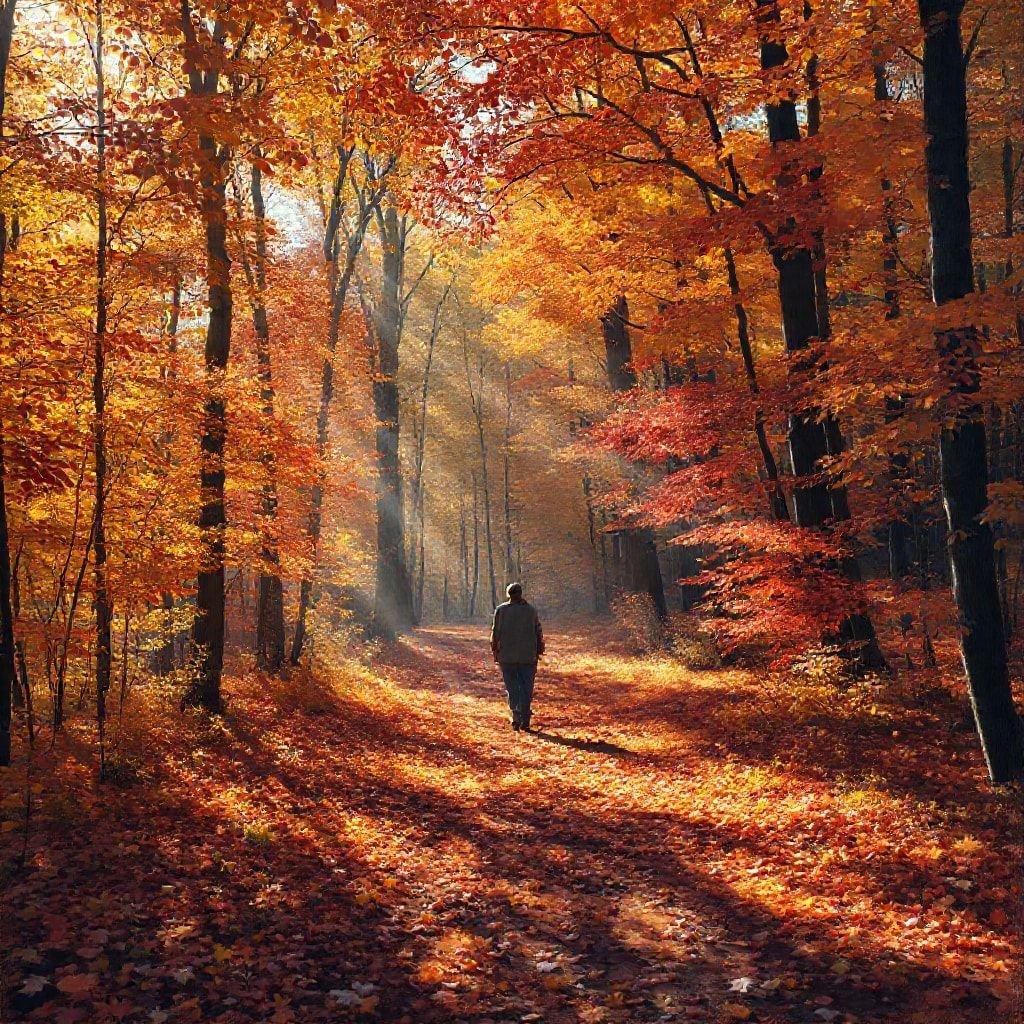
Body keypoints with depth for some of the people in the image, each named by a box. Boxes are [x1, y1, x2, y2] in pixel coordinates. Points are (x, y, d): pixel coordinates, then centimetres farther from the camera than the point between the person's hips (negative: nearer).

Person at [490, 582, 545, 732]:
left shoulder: (501, 610, -1)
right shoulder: (532, 610, 5)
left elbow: (495, 632, -2)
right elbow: (539, 633, 5)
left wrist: (495, 652, 7)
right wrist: (538, 653, 12)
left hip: (507, 657, -1)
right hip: (528, 657, 1)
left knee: (512, 687, 7)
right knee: (526, 689, 7)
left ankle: (516, 715, -11)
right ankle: (525, 721, 5)